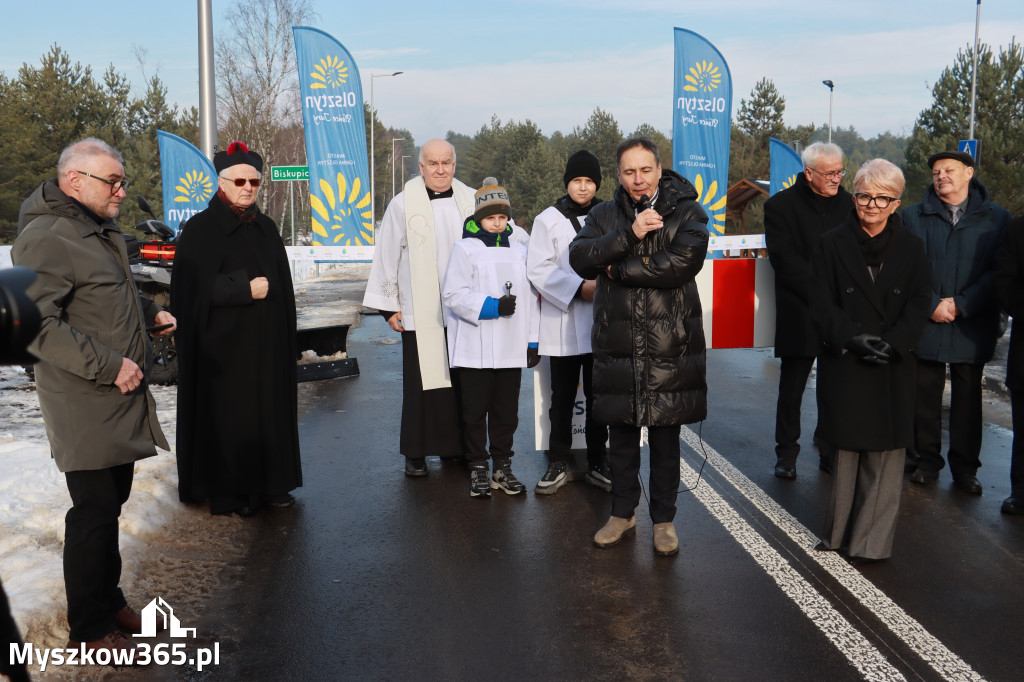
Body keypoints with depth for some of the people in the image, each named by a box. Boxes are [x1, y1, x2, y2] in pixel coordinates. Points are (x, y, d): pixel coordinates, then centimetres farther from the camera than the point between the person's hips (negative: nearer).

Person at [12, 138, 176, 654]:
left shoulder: (101, 231, 15)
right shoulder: (46, 239, -17)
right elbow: (38, 325, -24)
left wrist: (151, 313, 19)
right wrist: (109, 365, -24)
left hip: (121, 398, 10)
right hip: (85, 406, -9)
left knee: (111, 502, 18)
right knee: (94, 511, -1)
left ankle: (108, 600, 33)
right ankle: (89, 629, 14)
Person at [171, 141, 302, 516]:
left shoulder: (265, 228, 12)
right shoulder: (200, 229, -5)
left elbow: (283, 284, 14)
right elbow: (195, 288, -12)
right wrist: (244, 289, -17)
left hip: (264, 340, 5)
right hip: (223, 341, -5)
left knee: (268, 408, 7)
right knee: (227, 413, 0)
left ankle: (269, 482, 18)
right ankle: (228, 491, 10)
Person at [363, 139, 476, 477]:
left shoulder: (470, 201, 5)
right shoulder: (402, 205, -3)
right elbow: (386, 257, 1)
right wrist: (388, 306, 0)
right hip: (420, 313, -3)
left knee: (461, 382, 9)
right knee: (421, 383, 1)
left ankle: (455, 446, 24)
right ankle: (416, 453, 13)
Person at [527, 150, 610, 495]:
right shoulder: (548, 219, 0)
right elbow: (539, 269, -6)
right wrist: (580, 287, -15)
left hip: (601, 323, 2)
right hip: (563, 323, -1)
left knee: (598, 395, 10)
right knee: (562, 398, 7)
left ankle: (597, 463, 22)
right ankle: (558, 464, 18)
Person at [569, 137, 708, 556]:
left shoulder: (687, 213, -1)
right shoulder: (605, 216, 8)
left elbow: (681, 263, -18)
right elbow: (580, 258, -9)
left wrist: (617, 269, -11)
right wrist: (629, 233, -20)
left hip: (669, 345, -2)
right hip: (617, 344, 2)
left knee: (665, 440, 8)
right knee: (620, 436, 13)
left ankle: (664, 519, 25)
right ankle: (622, 512, 31)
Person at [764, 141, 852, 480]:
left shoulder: (848, 204, 11)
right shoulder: (780, 205, -1)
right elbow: (785, 260, -9)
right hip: (799, 315, -3)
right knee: (792, 387, 4)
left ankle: (830, 450, 19)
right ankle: (787, 453, 16)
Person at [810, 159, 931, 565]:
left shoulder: (911, 249, 7)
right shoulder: (832, 245, 3)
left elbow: (918, 307, 2)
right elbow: (821, 306, -2)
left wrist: (891, 343, -15)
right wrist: (852, 339, -16)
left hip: (894, 368, 1)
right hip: (844, 365, -1)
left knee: (885, 455, 1)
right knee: (846, 451, 4)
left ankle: (870, 543, 12)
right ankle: (839, 532, 20)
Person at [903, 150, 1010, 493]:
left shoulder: (997, 219, 5)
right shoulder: (913, 217, 6)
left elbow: (998, 273, -3)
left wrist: (960, 305, -12)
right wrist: (931, 306, -11)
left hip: (972, 328, 0)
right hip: (925, 325, 1)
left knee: (968, 398, 6)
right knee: (925, 397, 5)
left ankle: (965, 467, 18)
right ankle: (927, 461, 19)